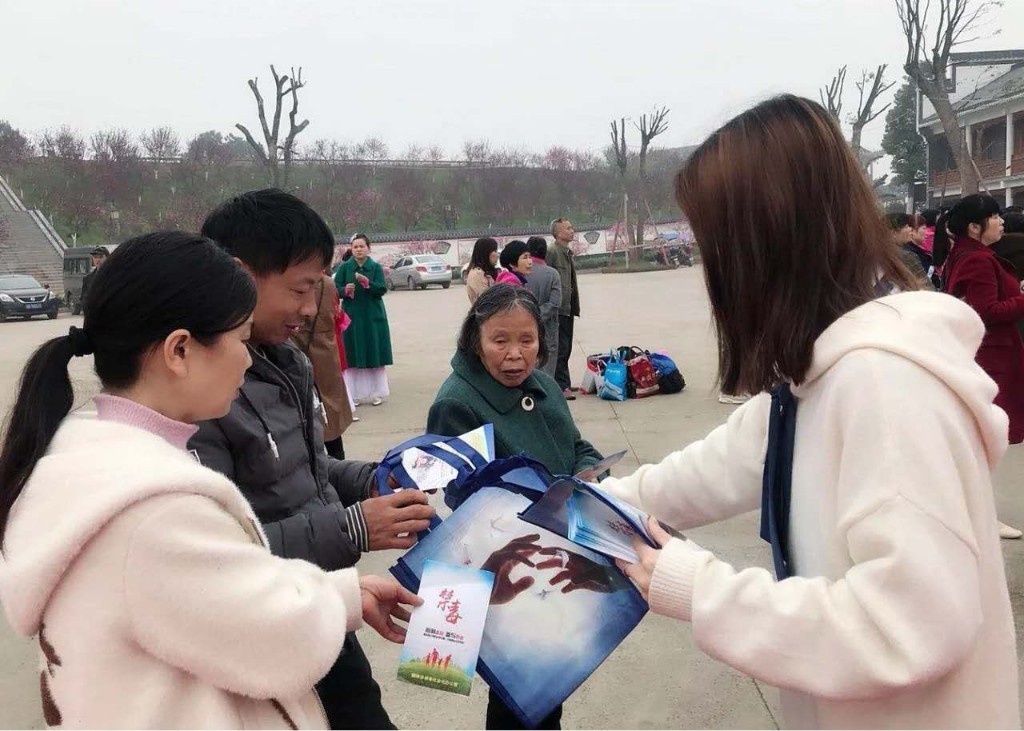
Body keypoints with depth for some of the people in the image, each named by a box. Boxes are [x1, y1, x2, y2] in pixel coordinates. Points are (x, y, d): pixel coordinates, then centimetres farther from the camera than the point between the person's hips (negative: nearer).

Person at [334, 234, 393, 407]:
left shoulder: (376, 267, 2)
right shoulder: (344, 267, 3)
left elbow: (382, 289, -9)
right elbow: (335, 288, -2)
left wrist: (366, 282, -26)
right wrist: (346, 290, -23)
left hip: (373, 317, 0)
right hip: (351, 317, 0)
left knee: (374, 354, 2)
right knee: (353, 357, 0)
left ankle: (376, 393, 11)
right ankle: (354, 394, 7)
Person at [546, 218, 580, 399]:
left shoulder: (568, 252, 17)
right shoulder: (552, 252, -12)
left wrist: (575, 305, 19)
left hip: (568, 308, 9)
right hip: (558, 308, -9)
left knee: (566, 348, 13)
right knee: (561, 348, -6)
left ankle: (564, 383, 20)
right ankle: (562, 386, -2)